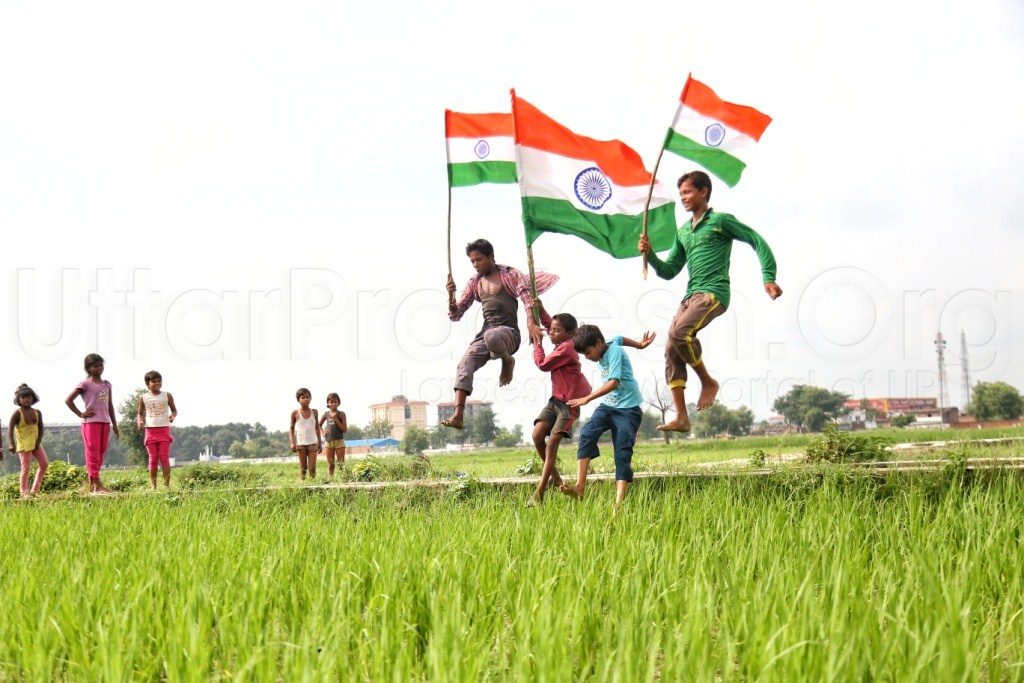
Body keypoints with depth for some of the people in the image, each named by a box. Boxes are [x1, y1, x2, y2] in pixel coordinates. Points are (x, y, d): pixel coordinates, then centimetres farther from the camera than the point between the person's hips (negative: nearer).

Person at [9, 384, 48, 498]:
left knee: (44, 464, 1)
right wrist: (12, 444, -25)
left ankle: (34, 490, 9)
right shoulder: (17, 413, -11)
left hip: (36, 443, 6)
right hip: (23, 444, -6)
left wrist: (39, 441, -7)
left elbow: (40, 428, 6)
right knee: (26, 468, -5)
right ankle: (24, 492, 4)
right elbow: (10, 429, -16)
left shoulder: (37, 413, 4)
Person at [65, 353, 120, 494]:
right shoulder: (85, 384, -4)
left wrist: (115, 425, 15)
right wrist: (81, 414, -8)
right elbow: (68, 400, -7)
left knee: (101, 453, 7)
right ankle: (97, 485, -9)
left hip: (105, 422, 7)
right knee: (93, 453, -7)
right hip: (91, 422, -7)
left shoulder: (107, 385, 14)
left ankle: (92, 485, 12)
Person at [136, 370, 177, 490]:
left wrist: (173, 415, -11)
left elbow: (174, 409, 12)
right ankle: (153, 486, 5)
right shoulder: (143, 398, 4)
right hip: (150, 430, 1)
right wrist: (140, 421, -8)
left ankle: (167, 484, -1)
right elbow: (140, 413, 13)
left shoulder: (167, 396, 3)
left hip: (164, 429, -1)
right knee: (153, 459, 2)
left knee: (164, 458, -3)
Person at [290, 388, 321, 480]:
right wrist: (292, 442, -7)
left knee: (312, 468, -5)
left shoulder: (314, 412, 6)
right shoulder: (295, 413, -1)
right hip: (300, 444, -1)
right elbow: (291, 428, 4)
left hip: (312, 443, 1)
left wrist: (319, 442, 14)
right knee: (303, 468, 2)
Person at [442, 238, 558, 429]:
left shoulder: (510, 275, 5)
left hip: (509, 333, -5)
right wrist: (451, 296, -4)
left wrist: (531, 323, -26)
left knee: (491, 336, -41)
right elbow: (455, 315, 17)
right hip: (486, 333, 5)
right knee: (465, 364, -22)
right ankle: (458, 415, -33)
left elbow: (528, 298, -8)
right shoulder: (474, 283, 18)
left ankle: (507, 361, -8)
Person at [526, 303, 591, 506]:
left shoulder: (566, 348, -18)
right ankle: (555, 478, 8)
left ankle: (539, 493, -11)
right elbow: (549, 323, 27)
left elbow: (542, 364, -13)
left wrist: (537, 343, -2)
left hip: (570, 403, -9)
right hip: (556, 399, 9)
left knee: (552, 443, -12)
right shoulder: (563, 343, 9)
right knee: (537, 435, -7)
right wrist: (540, 309, 15)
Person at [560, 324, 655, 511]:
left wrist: (587, 399, -35)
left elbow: (614, 382, -29)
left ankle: (619, 503, -19)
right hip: (608, 406, 7)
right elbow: (620, 338, 31)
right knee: (587, 434, -20)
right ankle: (579, 486, -31)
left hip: (628, 409, -7)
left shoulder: (614, 352, -17)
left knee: (623, 455, -13)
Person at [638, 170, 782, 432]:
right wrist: (650, 255, 4)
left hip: (713, 292, -8)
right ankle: (681, 417, -6)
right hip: (691, 295, 8)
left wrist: (768, 278, -10)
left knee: (679, 332, -30)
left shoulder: (721, 221, 1)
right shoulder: (683, 232, 22)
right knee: (671, 351, -5)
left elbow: (758, 242, -1)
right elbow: (668, 271, 22)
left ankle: (708, 381, -9)